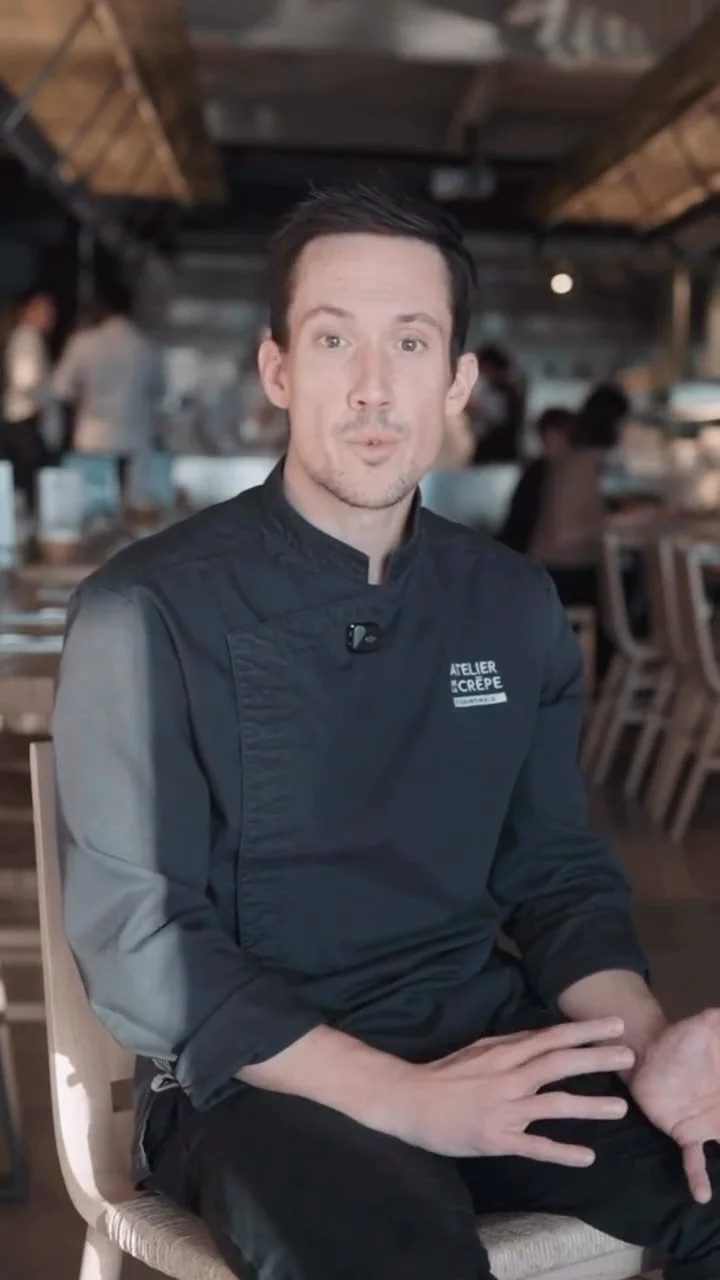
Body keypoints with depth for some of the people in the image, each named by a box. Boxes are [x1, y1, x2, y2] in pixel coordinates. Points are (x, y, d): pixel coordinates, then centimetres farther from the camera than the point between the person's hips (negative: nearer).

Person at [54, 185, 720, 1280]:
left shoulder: (516, 605, 6)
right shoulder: (148, 613, -10)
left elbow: (555, 870, 10)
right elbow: (138, 940, -12)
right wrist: (404, 1097, -22)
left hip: (484, 1035, 5)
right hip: (254, 1072, -5)